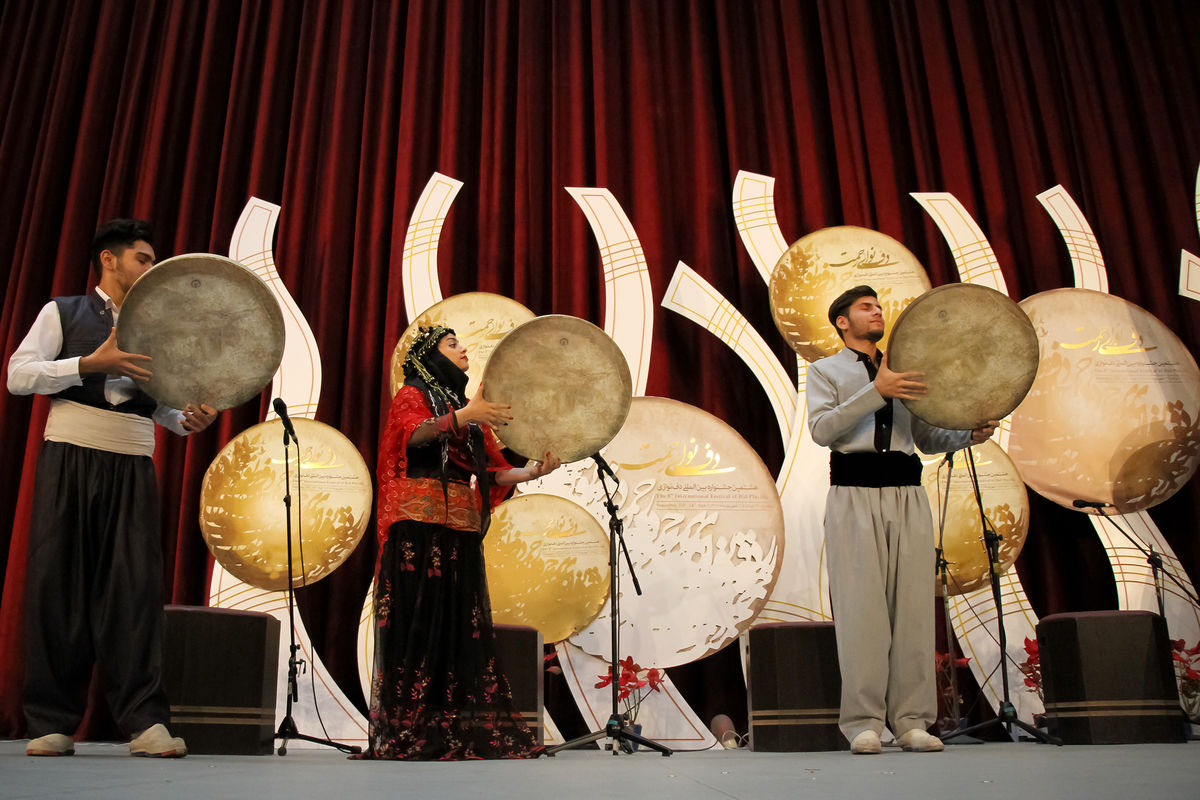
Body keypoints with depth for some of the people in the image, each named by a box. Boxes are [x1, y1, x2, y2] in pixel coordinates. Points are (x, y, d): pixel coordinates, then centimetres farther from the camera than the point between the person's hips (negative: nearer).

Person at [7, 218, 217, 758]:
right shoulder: (63, 313, 10)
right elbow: (18, 376, -1)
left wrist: (189, 420, -3)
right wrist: (91, 364, -13)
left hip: (131, 468, 2)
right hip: (69, 456, -2)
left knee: (135, 584, -6)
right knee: (57, 583, -1)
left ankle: (144, 720, -6)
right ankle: (51, 722, 8)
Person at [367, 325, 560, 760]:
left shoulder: (467, 410, 24)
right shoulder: (412, 394, 7)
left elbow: (491, 470, 15)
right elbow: (415, 435, -16)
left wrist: (531, 472, -4)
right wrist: (465, 415, -32)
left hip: (462, 527, 6)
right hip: (420, 520, -6)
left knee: (462, 622, 1)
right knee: (419, 619, -9)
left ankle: (456, 730, 4)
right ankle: (406, 732, -4)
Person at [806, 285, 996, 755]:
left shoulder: (905, 375, 26)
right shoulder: (826, 371, 12)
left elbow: (927, 438, 21)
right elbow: (822, 429, -6)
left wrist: (969, 435, 1)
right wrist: (876, 392, -15)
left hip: (907, 494, 4)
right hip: (854, 495, -4)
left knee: (913, 603, -1)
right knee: (861, 606, -8)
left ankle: (913, 721, 5)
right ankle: (863, 723, -3)